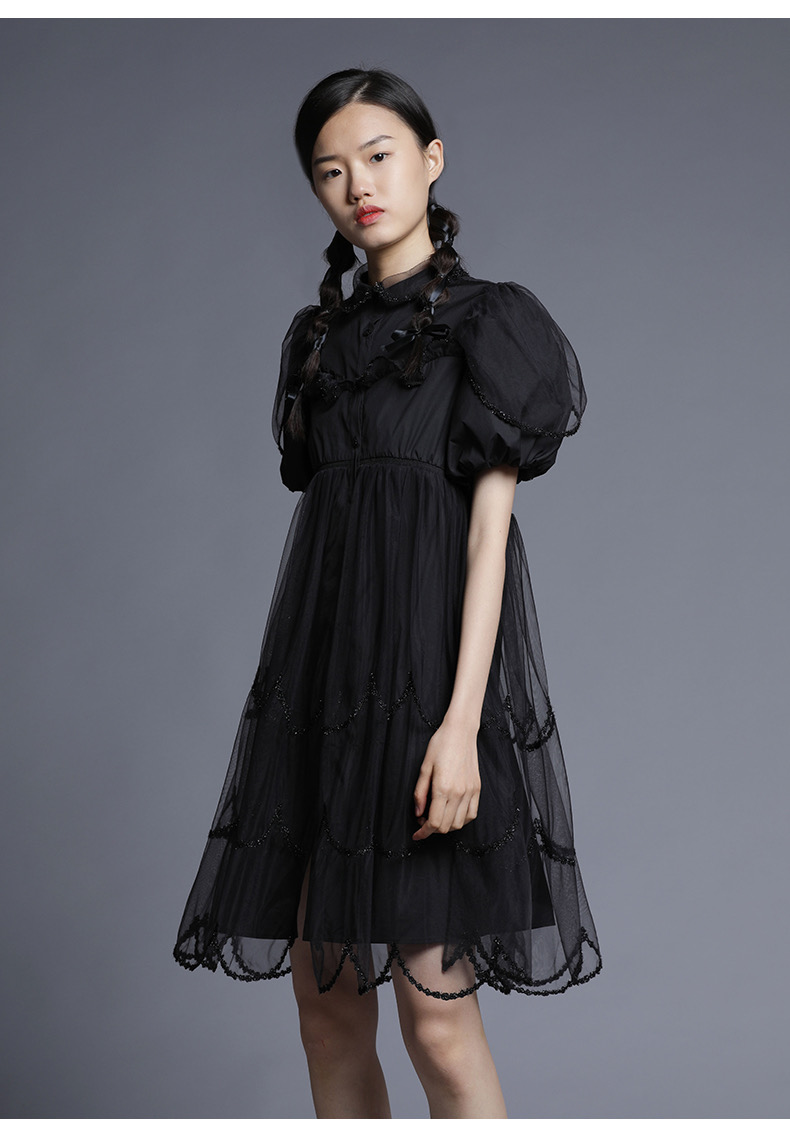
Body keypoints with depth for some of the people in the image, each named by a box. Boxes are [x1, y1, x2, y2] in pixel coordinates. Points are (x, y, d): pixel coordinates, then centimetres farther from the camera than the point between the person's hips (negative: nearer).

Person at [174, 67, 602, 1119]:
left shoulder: (488, 324, 0)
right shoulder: (319, 337, 17)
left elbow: (490, 529, -8)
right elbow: (317, 514, 16)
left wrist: (462, 720, -18)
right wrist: (293, 698, 12)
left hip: (429, 662, -6)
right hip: (322, 670, 6)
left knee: (436, 1012, -6)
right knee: (326, 1002, 8)